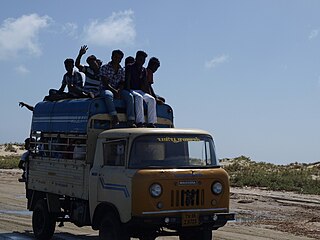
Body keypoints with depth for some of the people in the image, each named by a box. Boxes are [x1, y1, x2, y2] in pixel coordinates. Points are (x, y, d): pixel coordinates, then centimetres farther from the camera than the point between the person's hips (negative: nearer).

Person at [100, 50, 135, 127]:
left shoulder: (121, 70, 14)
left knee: (129, 96, -24)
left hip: (118, 90, 4)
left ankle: (130, 121, -33)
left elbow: (122, 83, 9)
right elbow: (105, 83, -10)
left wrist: (118, 90, -14)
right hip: (105, 89, -4)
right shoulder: (104, 67, -1)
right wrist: (114, 91, -21)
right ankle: (114, 116, -49)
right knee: (108, 95, -40)